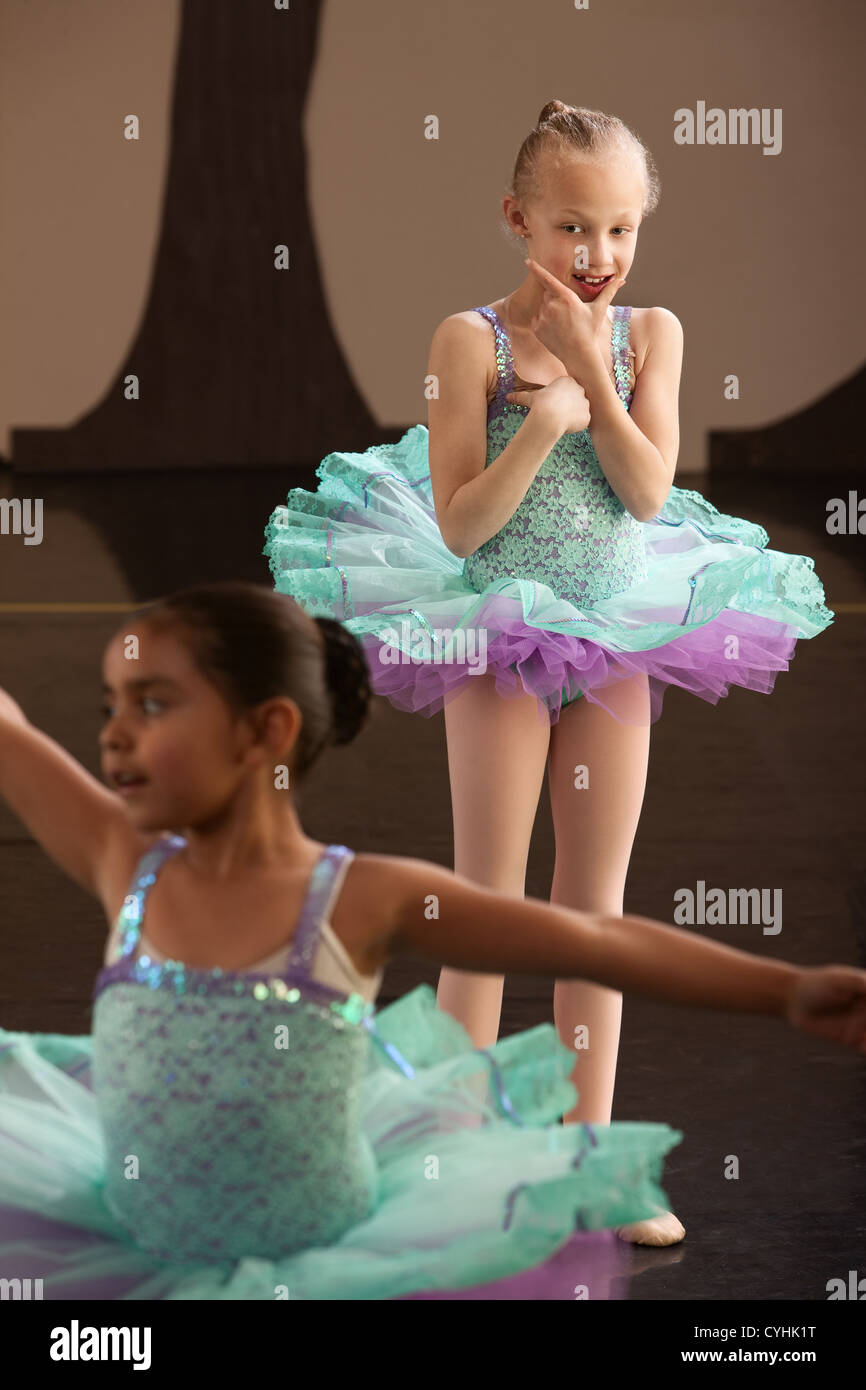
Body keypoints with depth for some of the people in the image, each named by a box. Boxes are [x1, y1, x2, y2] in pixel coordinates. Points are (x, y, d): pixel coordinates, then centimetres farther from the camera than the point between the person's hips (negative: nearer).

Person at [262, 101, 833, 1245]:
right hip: (500, 635, -3)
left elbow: (650, 490, -11)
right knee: (489, 902, 2)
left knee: (598, 897, 9)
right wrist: (543, 419, -25)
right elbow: (460, 524, -13)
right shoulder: (471, 339, -10)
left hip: (616, 636, 4)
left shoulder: (649, 333, 0)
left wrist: (586, 363, -17)